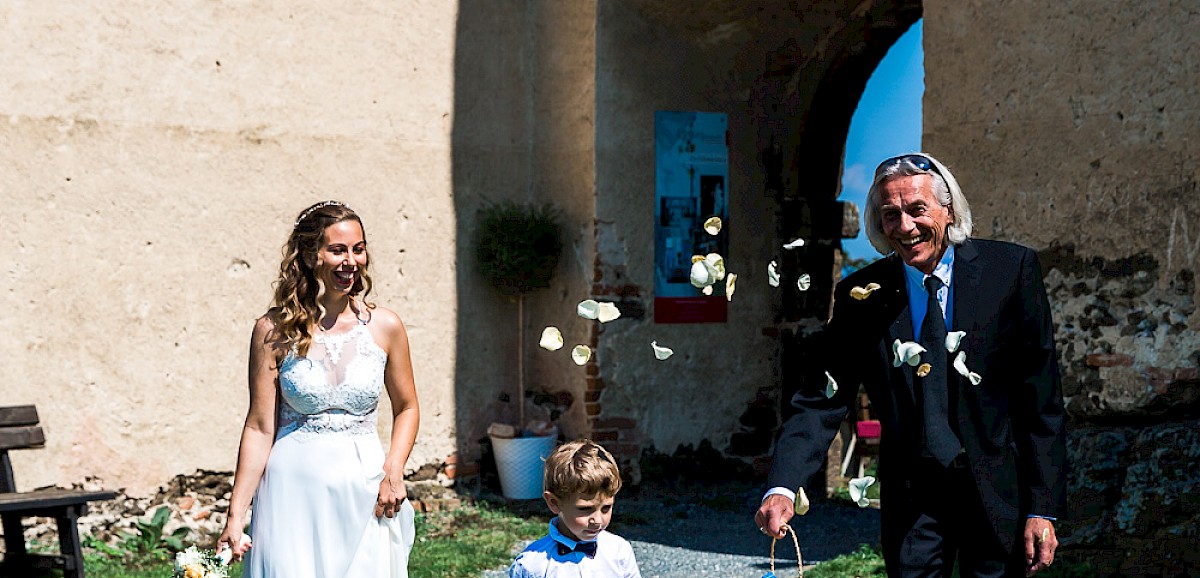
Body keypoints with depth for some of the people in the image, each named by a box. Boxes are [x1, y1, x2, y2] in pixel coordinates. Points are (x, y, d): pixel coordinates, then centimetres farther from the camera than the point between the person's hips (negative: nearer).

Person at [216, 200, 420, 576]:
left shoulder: (384, 327, 0)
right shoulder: (274, 331, -5)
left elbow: (406, 408, 11)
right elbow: (260, 427, -4)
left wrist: (394, 471, -5)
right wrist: (235, 516, -6)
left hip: (363, 493, 2)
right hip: (294, 492, -1)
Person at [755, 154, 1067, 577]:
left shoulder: (1012, 269, -6)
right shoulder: (860, 296, -3)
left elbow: (1040, 398, -6)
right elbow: (821, 402, -7)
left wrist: (1043, 509, -10)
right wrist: (782, 488, -24)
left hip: (997, 492, -1)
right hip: (912, 498, 1)